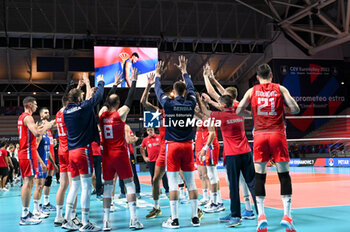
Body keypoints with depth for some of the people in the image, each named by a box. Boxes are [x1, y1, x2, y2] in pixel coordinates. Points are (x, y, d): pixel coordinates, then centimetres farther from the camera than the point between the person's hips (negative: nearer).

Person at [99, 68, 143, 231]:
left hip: (107, 155, 4)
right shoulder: (120, 113, -6)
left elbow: (107, 100, 21)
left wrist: (115, 84, 33)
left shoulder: (102, 113, 4)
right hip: (120, 154, -4)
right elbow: (130, 98, 3)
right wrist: (134, 80, 12)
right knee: (129, 184, 2)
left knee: (108, 185, 8)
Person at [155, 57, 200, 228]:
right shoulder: (191, 103, 0)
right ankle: (195, 217, 12)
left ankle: (174, 219, 2)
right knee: (191, 182, 7)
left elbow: (158, 90, 11)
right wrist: (184, 71, 32)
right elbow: (191, 87, 19)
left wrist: (158, 75, 28)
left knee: (173, 183, -1)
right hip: (187, 145, 3)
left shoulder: (168, 103, -7)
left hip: (172, 145, -3)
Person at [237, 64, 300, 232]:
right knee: (284, 175, 5)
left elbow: (238, 111, 8)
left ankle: (261, 216, 2)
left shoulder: (252, 91, 8)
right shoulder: (280, 89, 5)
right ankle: (287, 215, 0)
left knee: (259, 176, 6)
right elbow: (295, 109, 0)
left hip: (259, 136, 1)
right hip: (277, 135, -1)